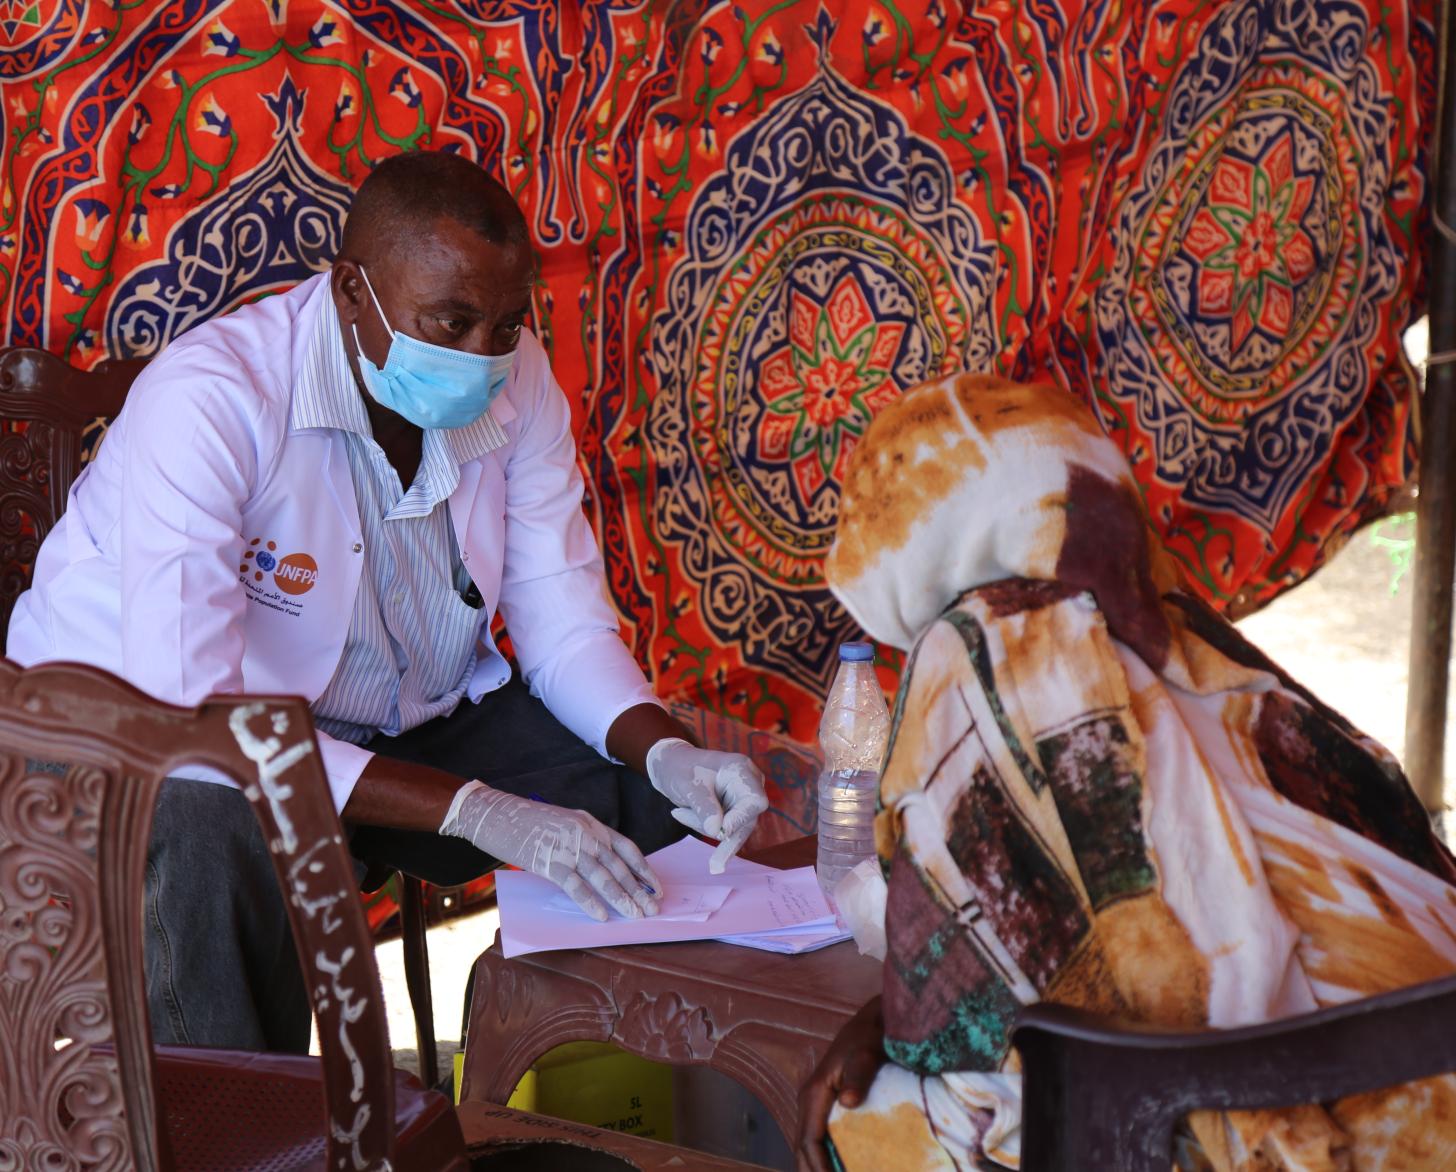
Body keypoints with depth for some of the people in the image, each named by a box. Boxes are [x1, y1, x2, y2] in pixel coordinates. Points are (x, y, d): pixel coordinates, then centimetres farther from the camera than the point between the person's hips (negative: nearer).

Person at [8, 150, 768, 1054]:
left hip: (410, 720, 6)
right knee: (218, 837, -40)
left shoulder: (517, 382, -8)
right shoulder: (208, 401, -28)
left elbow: (565, 626, -1)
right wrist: (475, 810, -40)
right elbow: (189, 718, -35)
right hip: (155, 739, -5)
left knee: (679, 802, -11)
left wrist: (672, 754, -23)